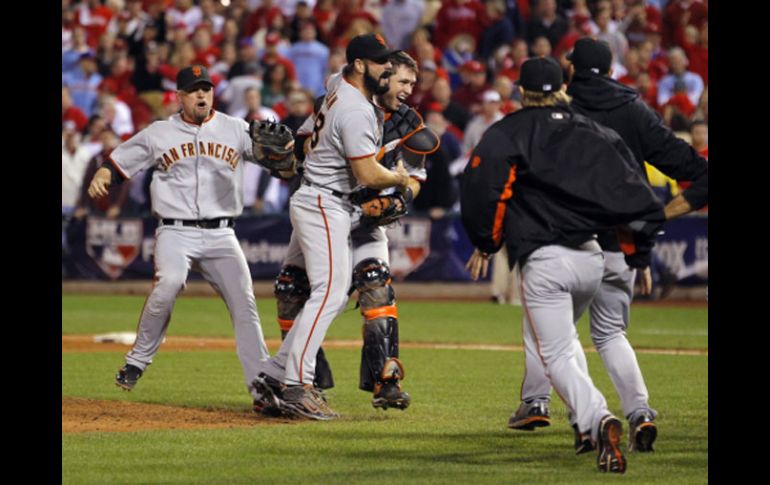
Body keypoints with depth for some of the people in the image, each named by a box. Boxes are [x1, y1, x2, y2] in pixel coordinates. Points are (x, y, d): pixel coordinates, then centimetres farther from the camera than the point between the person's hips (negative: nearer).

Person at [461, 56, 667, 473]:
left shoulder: (507, 134, 0)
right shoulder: (596, 134, 12)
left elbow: (479, 189, -12)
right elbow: (634, 193, 7)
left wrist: (484, 245, 4)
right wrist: (640, 256, 15)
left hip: (543, 262, -5)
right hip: (592, 259, 5)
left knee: (557, 356, -3)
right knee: (561, 337, 29)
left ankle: (597, 420, -27)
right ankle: (586, 420, 20)